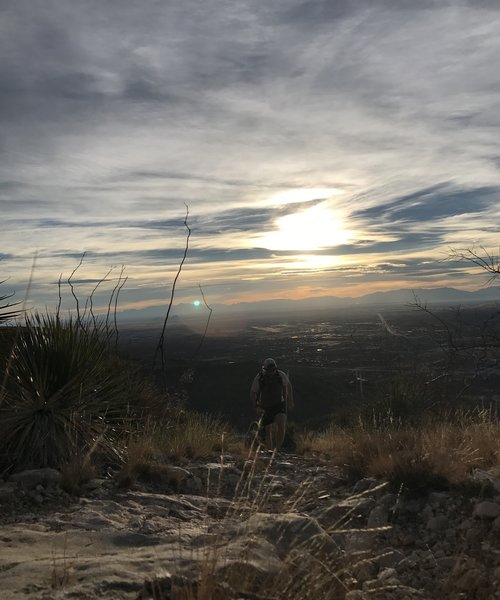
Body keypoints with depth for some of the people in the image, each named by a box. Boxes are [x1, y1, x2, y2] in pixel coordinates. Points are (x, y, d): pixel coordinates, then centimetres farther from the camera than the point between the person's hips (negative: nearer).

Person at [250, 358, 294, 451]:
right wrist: (257, 407, -17)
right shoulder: (258, 378, -18)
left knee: (281, 424, -24)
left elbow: (288, 385, 5)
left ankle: (277, 449, -11)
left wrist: (290, 400, 10)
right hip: (265, 407, 0)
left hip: (279, 404, 0)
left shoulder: (281, 375, -16)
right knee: (268, 431, -3)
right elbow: (252, 394, -6)